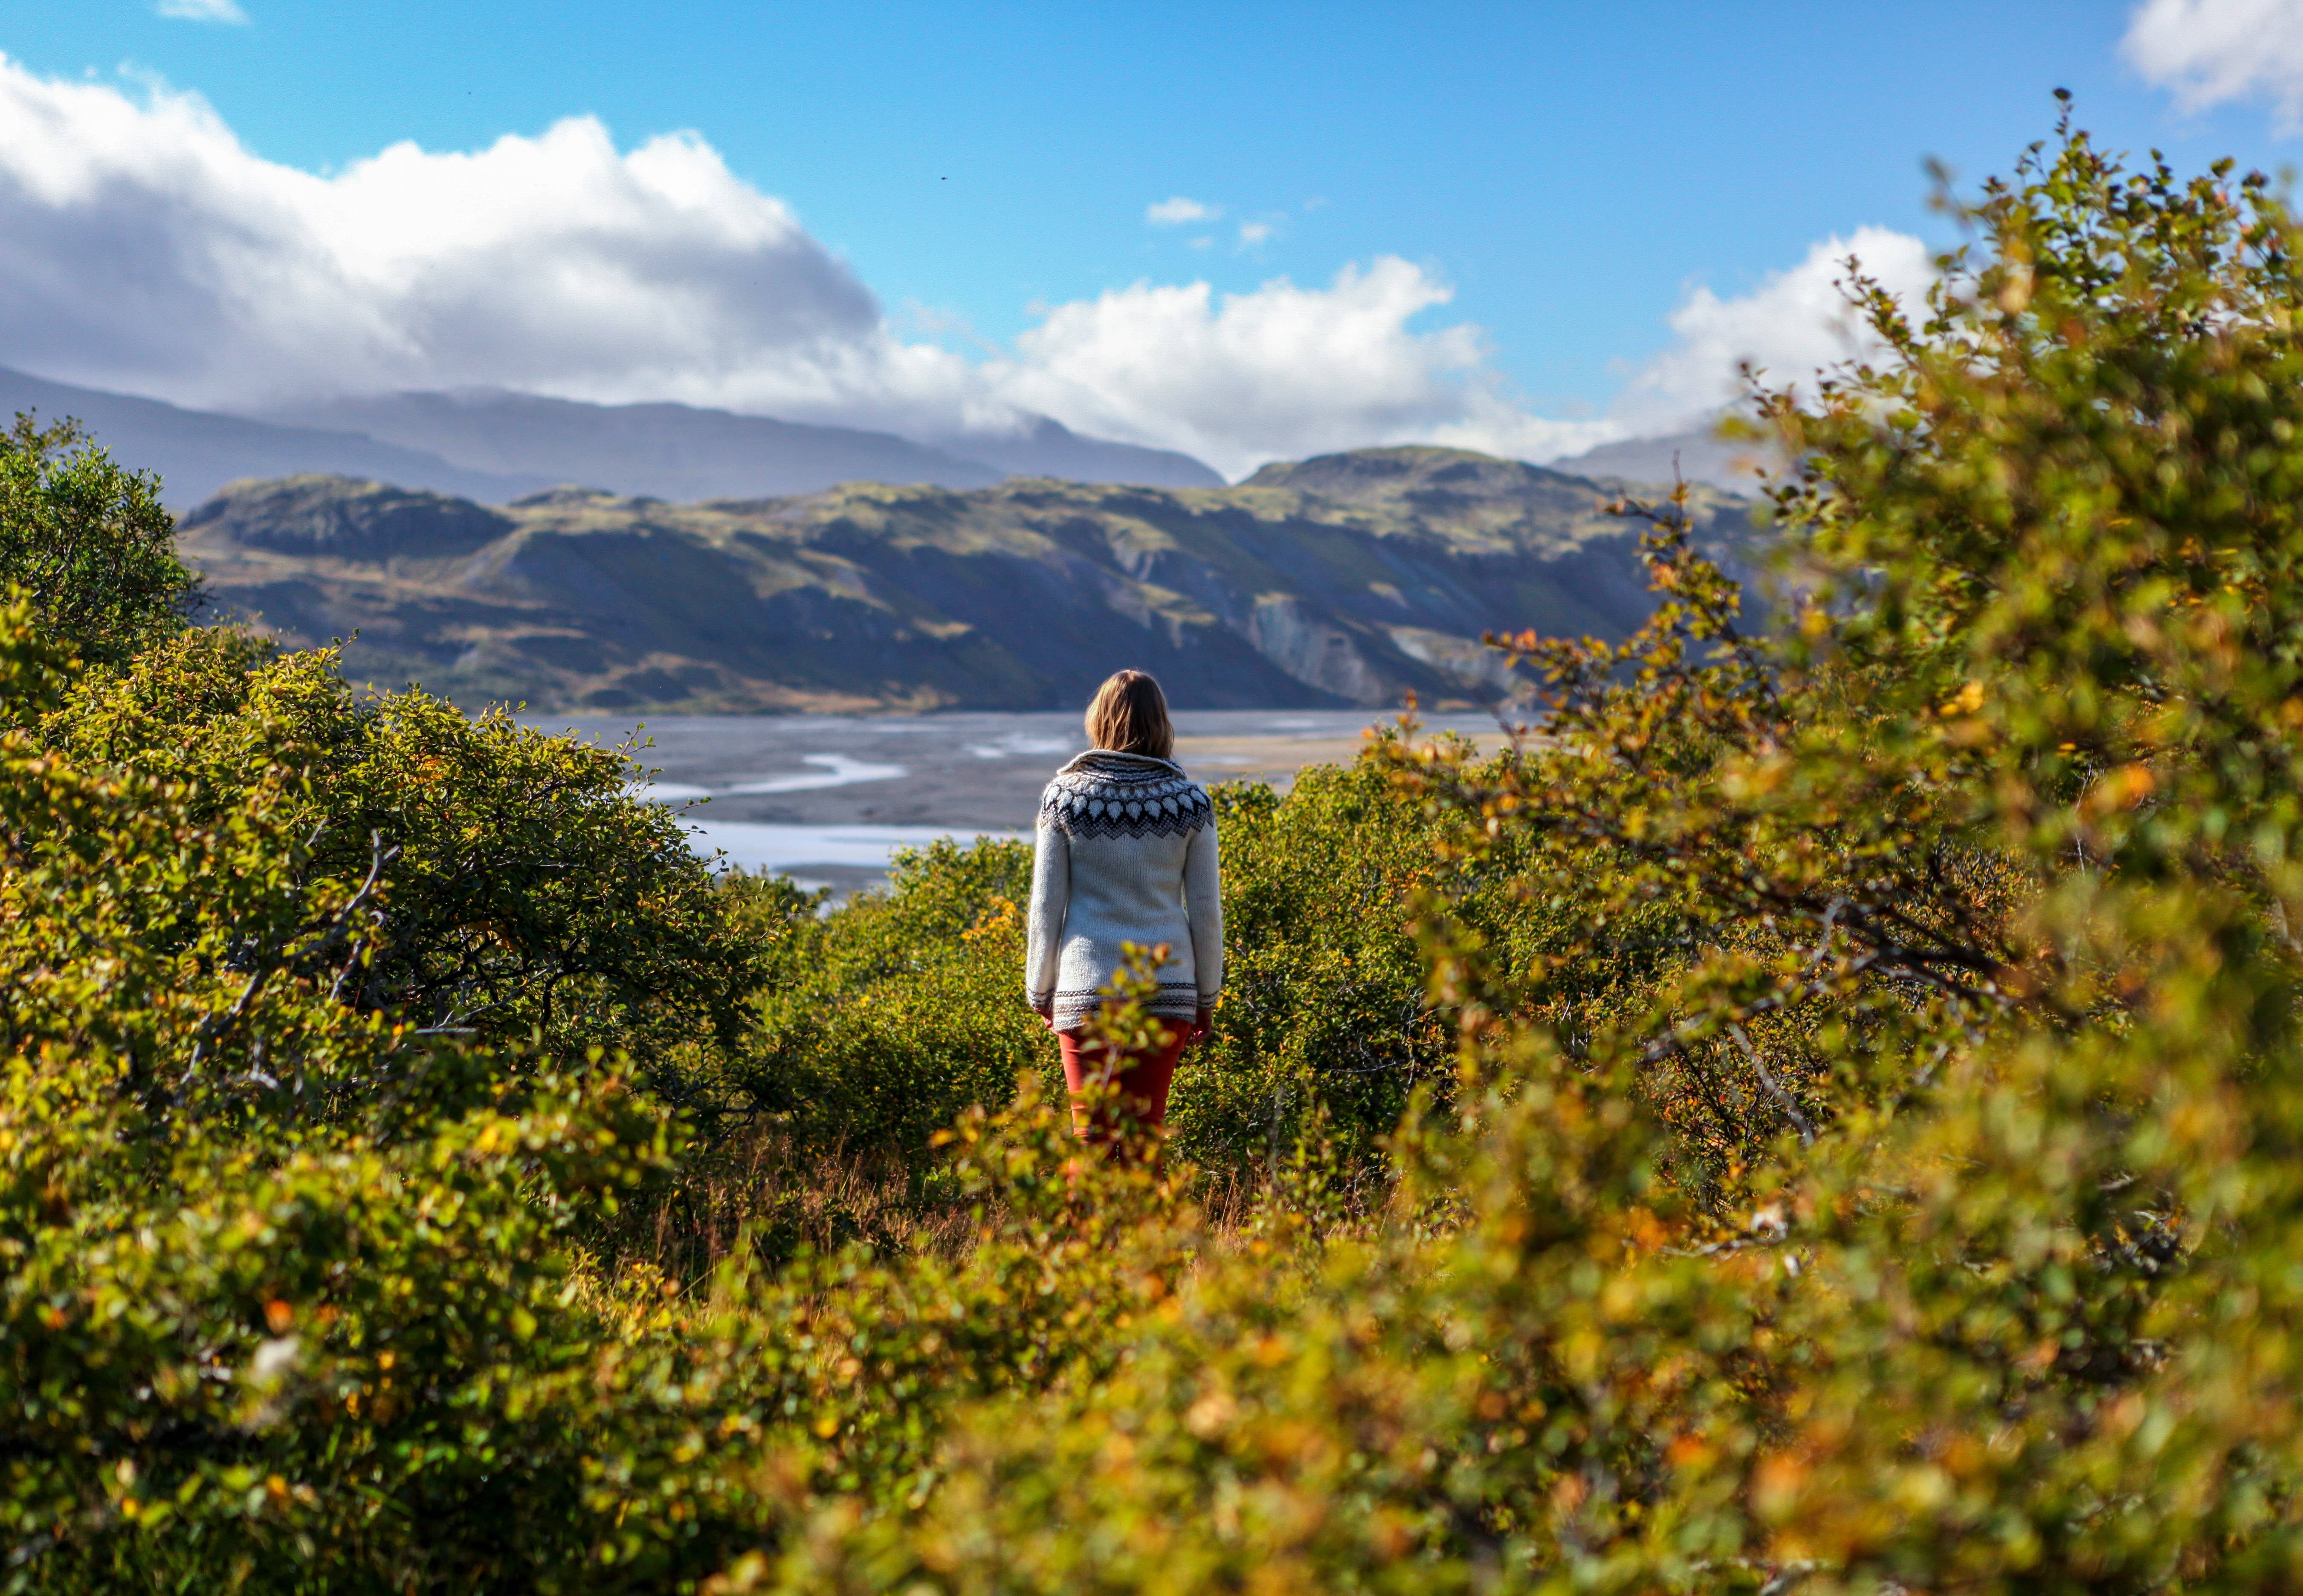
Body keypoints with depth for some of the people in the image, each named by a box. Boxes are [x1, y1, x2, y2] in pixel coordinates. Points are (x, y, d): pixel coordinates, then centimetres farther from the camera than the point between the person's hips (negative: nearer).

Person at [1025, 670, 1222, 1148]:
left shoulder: (1064, 795, -3)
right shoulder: (1190, 800, 0)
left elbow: (1046, 907, 1)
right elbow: (1206, 909, 4)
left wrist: (1040, 991, 12)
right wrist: (1206, 995, 14)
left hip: (1085, 991, -1)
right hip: (1168, 989, 1)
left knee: (1093, 1139, 4)